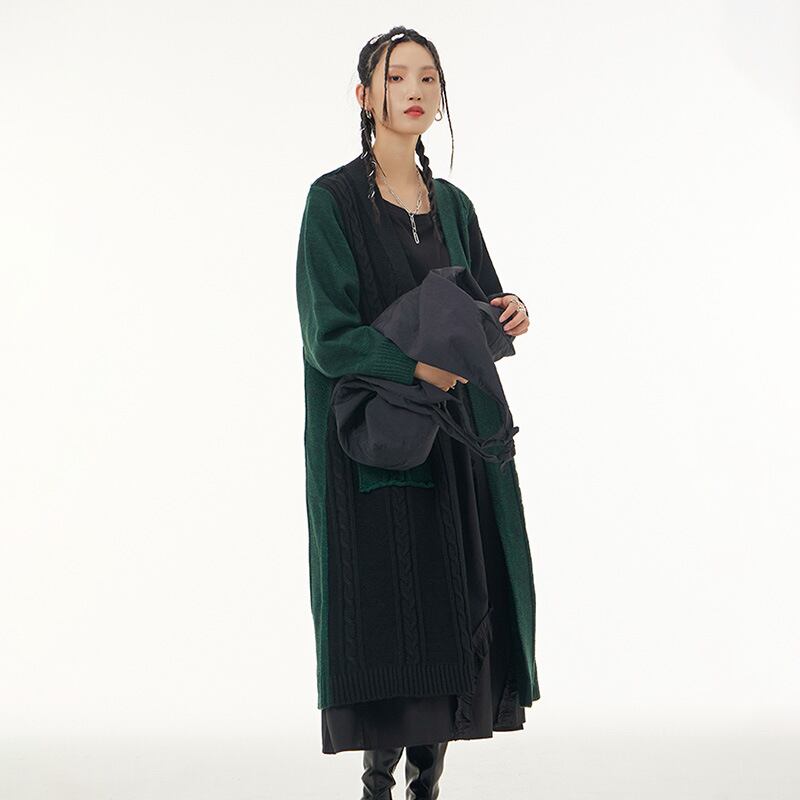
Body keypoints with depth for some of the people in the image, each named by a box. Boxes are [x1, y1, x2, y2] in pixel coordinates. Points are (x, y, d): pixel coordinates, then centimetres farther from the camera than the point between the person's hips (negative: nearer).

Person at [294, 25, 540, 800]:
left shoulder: (452, 205, 13)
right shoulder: (333, 199, -5)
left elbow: (480, 314, 14)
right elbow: (329, 336, -12)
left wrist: (509, 315, -9)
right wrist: (418, 369, -24)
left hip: (455, 437, 5)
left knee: (456, 605, 3)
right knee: (387, 613, -5)